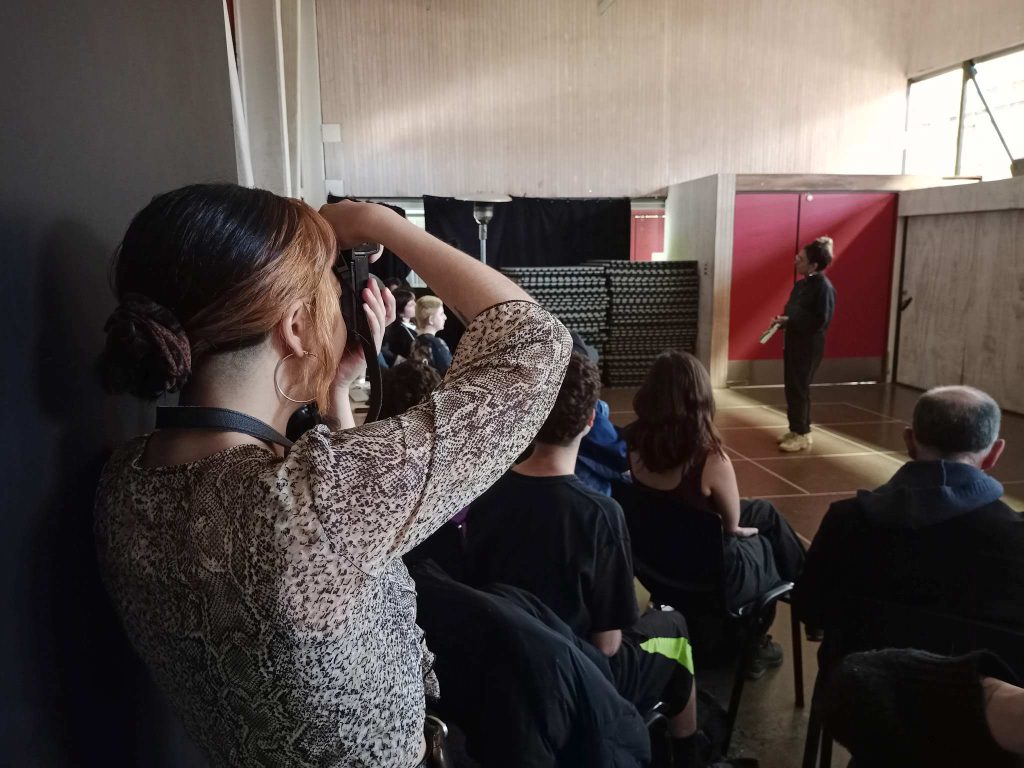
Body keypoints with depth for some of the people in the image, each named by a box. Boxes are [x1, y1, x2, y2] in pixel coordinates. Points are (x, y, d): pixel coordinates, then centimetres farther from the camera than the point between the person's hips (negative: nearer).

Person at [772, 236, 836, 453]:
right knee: (791, 387, 12)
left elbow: (820, 320, -20)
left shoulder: (824, 286, -15)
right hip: (793, 341, 8)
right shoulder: (801, 284, 10)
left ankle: (803, 435, 8)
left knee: (800, 389, -3)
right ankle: (794, 430, 23)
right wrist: (782, 319, -2)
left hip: (809, 346, -8)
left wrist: (788, 320, -21)